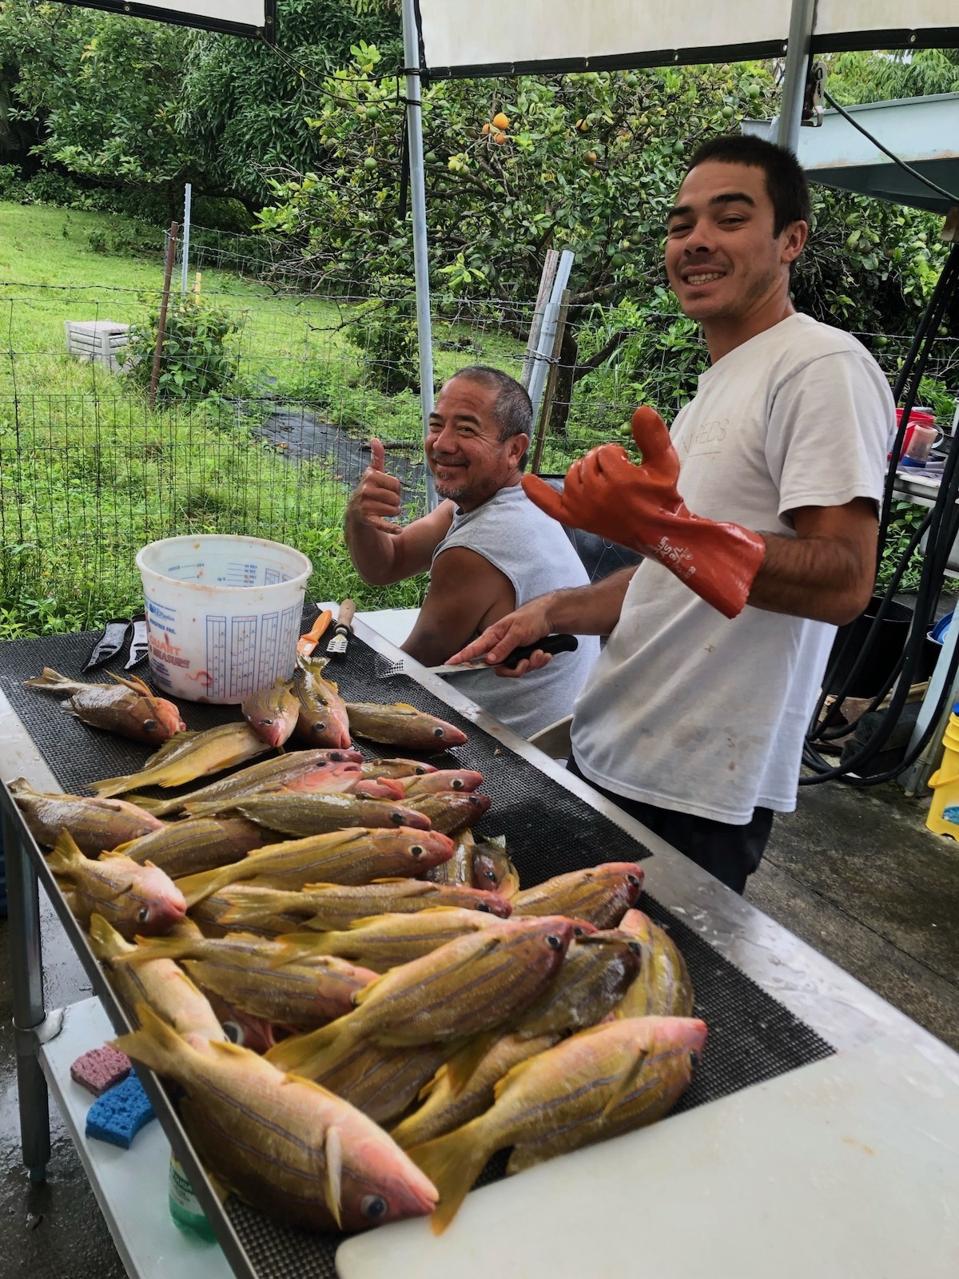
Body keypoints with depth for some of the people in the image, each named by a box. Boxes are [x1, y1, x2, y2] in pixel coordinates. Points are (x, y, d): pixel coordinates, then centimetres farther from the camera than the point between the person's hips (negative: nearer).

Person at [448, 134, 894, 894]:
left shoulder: (823, 367, -12)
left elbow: (843, 583, -23)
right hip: (608, 752, 9)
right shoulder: (717, 386, 17)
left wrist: (666, 530, -35)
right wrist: (556, 613, 9)